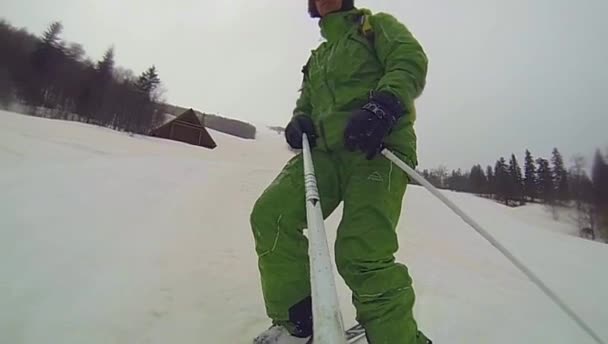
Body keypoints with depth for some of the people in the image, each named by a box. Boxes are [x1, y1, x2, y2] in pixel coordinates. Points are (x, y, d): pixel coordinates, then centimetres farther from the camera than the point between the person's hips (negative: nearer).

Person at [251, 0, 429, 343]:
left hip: (377, 147, -5)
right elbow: (307, 102, 32)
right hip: (326, 149, 6)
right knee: (270, 214, -17)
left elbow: (411, 60, 0)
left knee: (362, 257, -21)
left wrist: (382, 107, -21)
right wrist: (300, 121, 4)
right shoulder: (317, 57, 35)